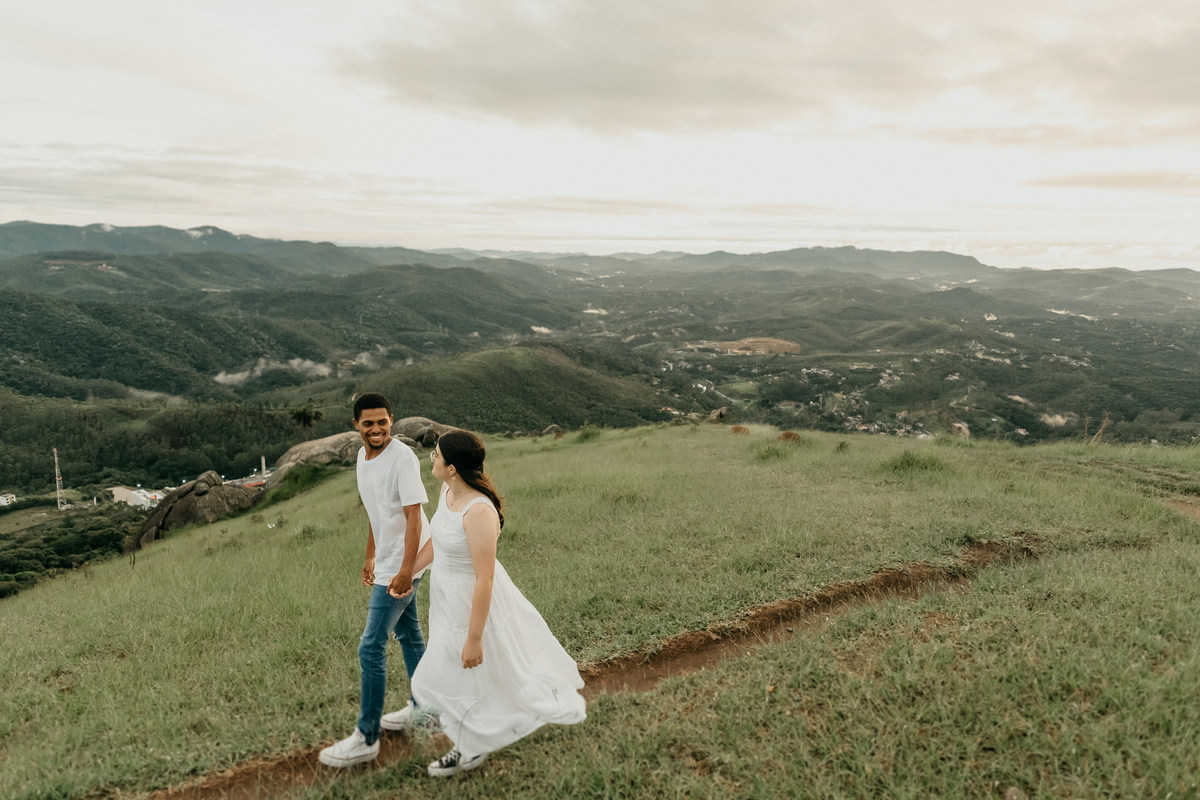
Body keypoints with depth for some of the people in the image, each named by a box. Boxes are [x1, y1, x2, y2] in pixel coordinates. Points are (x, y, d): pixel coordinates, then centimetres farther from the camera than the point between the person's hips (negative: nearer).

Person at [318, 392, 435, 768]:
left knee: (371, 648, -5)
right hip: (387, 562, 9)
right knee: (408, 635, 21)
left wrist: (405, 571, -29)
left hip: (402, 566, -9)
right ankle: (422, 707, 37)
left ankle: (366, 738, 7)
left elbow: (414, 518, -24)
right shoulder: (363, 455, 6)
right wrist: (370, 556, 22)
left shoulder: (403, 458, -21)